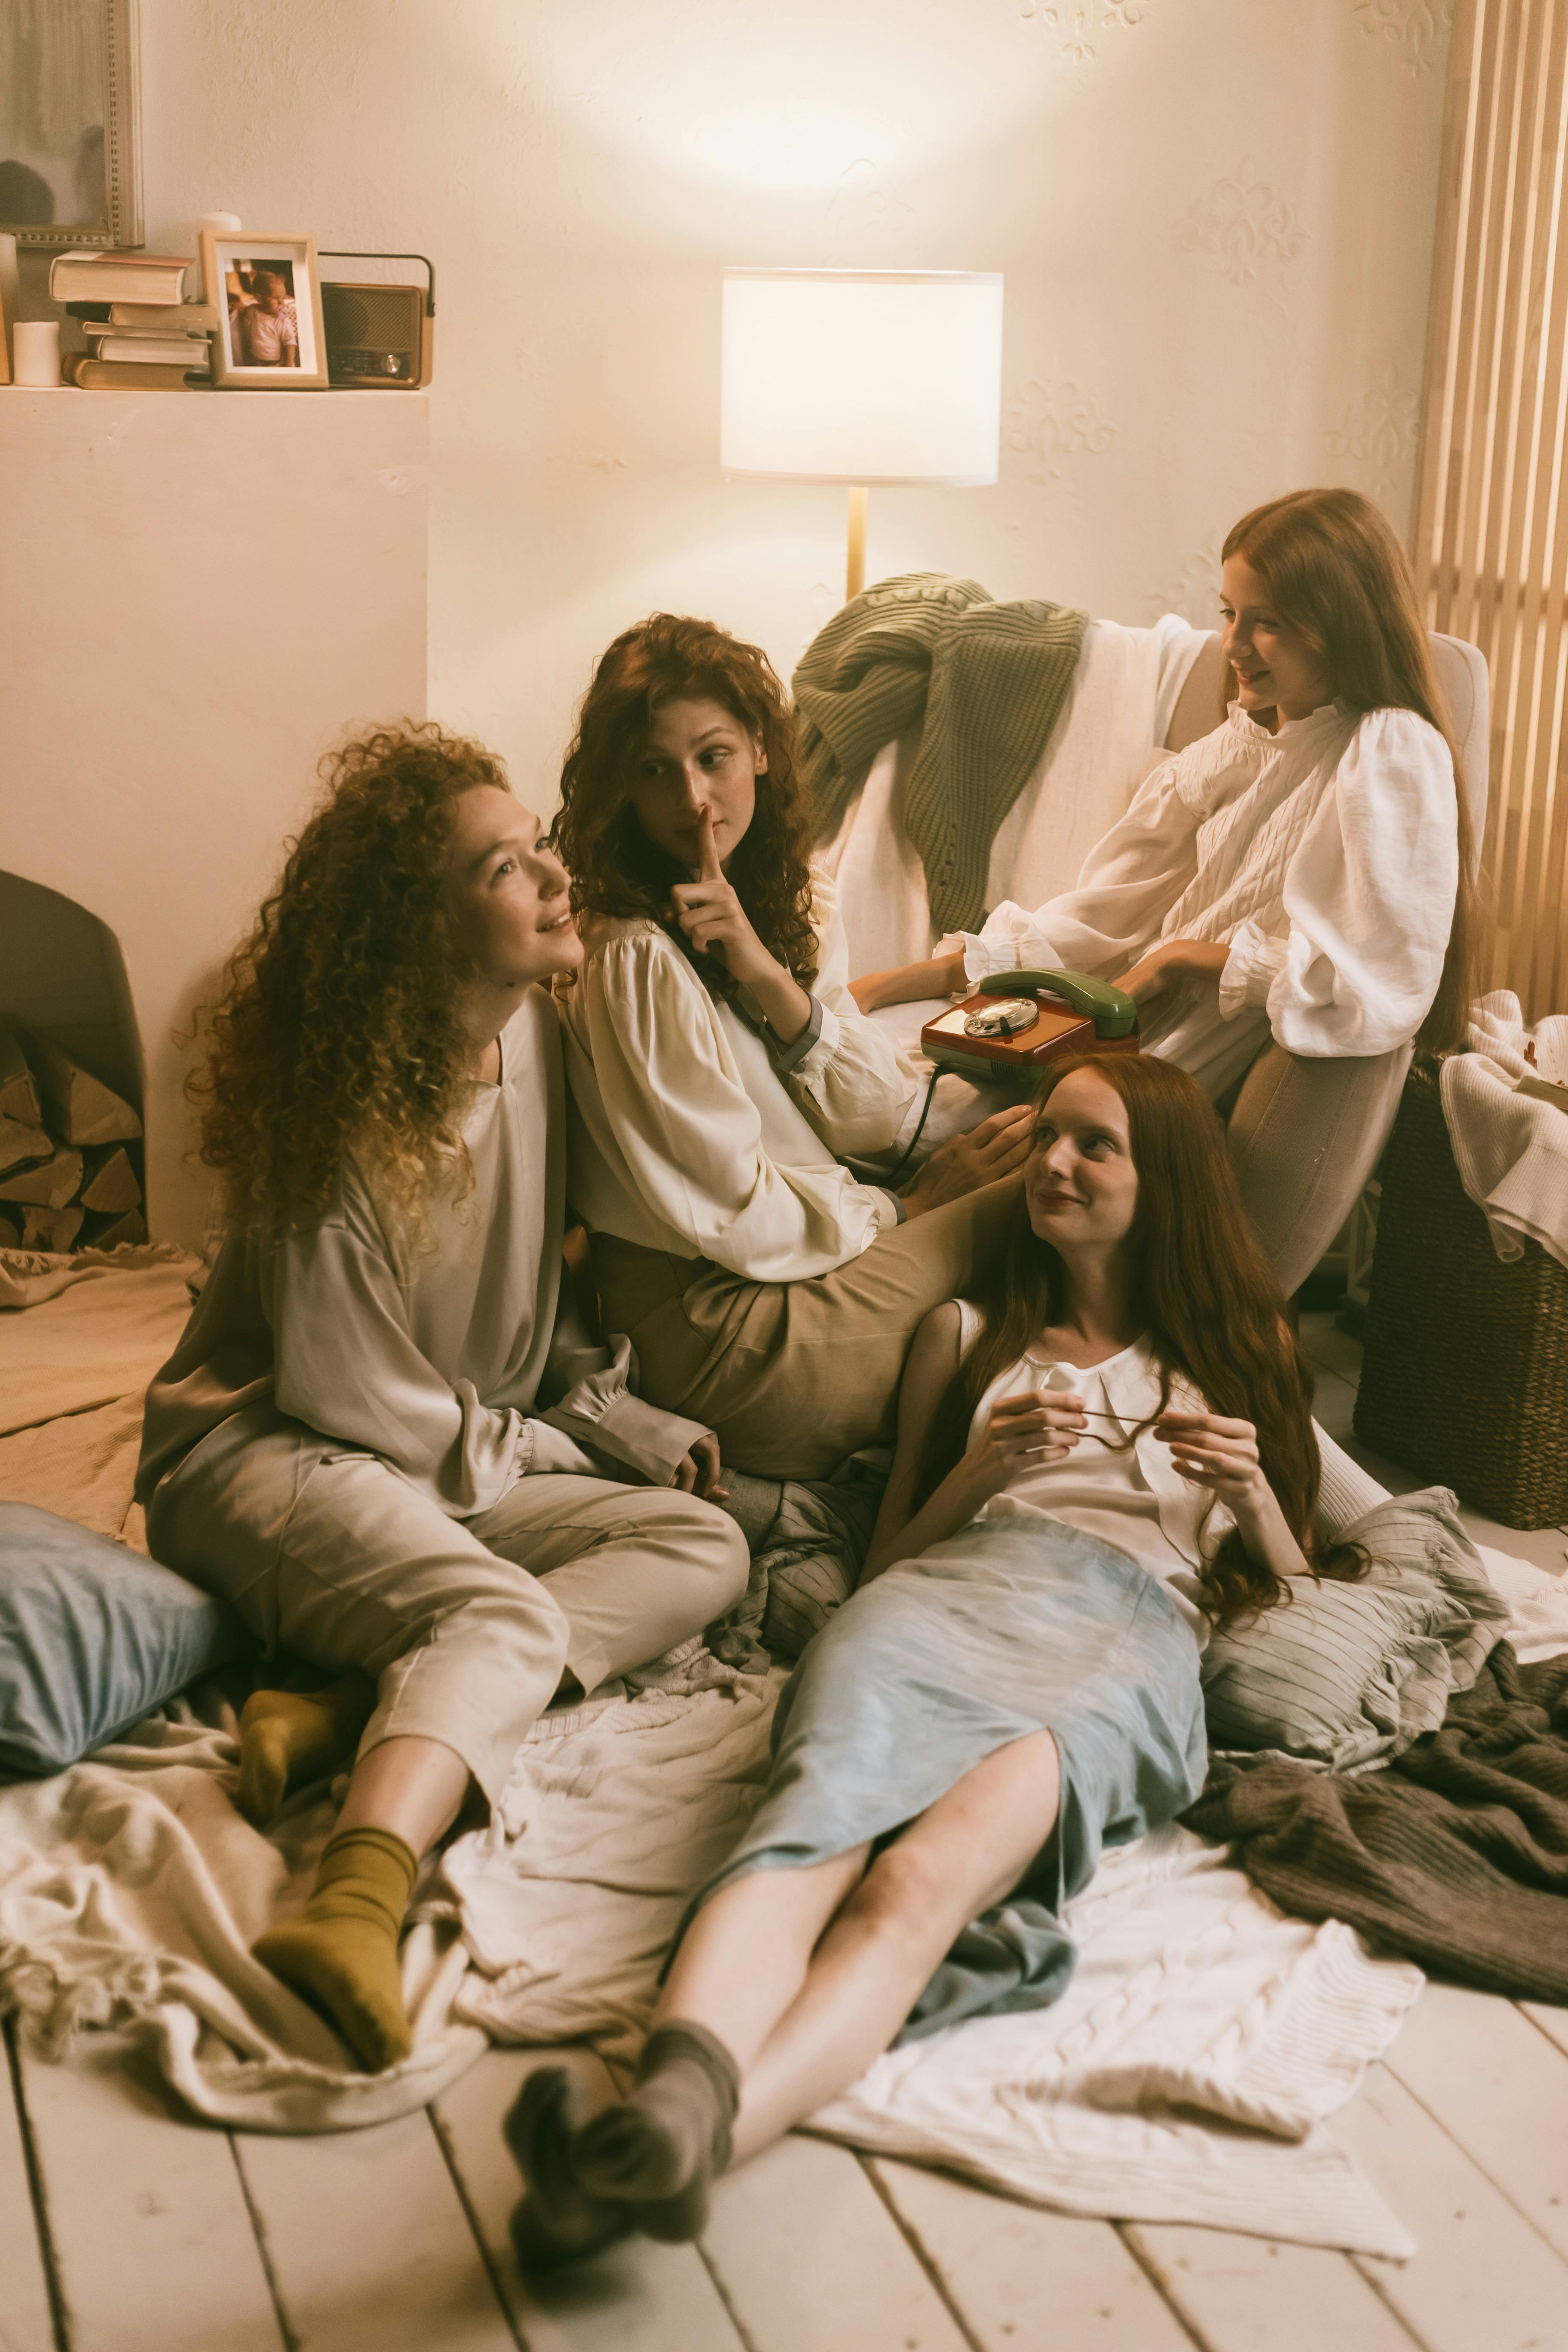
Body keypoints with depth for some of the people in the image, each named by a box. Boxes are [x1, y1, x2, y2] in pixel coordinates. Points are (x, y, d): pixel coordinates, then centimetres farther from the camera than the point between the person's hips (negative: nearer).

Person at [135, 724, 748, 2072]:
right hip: (266, 1457, -8)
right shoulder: (346, 1110, -18)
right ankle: (356, 1907, -59)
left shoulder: (532, 1035, 4)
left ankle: (342, 1719, -28)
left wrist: (626, 1419, 4)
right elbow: (340, 1393, -15)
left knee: (703, 1544, -12)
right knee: (508, 1619, -33)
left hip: (472, 1468, 8)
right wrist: (552, 1444, -5)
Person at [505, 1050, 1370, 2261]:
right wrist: (982, 1467, 8)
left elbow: (1299, 1601, 28)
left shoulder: (1236, 1357, 32)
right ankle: (677, 2096, -65)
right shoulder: (968, 1333, 34)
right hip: (957, 1587, 2)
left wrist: (1254, 1493, 7)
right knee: (827, 1812, -37)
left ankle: (682, 2135, -63)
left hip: (1131, 1636, -2)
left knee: (929, 1869, -37)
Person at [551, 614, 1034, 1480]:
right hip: (726, 1330, -8)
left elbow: (886, 1120, 1)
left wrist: (771, 977, -14)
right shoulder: (635, 959, -19)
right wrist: (911, 1206, -5)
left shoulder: (793, 902, 7)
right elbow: (738, 1218, -18)